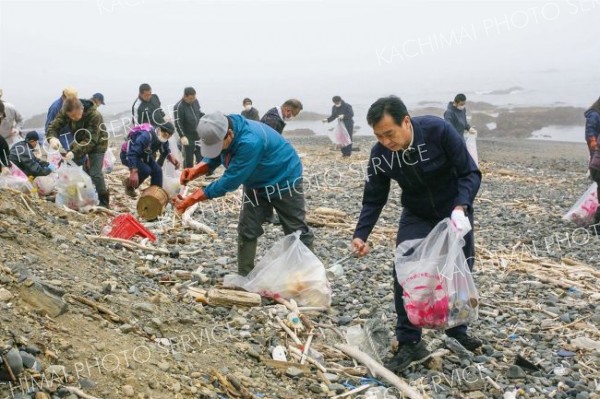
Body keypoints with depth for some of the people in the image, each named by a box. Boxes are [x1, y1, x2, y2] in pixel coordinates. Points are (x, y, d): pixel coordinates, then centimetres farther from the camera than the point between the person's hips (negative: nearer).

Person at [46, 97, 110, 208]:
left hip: (96, 144, -6)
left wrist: (74, 152, -49)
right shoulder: (64, 113, -20)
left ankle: (104, 201, -2)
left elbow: (91, 140, -37)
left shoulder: (95, 116, -36)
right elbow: (53, 127, -21)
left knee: (95, 173, -15)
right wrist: (52, 138, -45)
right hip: (79, 142, 6)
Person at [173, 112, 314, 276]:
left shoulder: (250, 142, -42)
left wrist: (193, 199, -33)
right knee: (247, 231, 2)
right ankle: (244, 278, 11)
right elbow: (214, 158, 1)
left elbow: (230, 181, -36)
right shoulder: (221, 133, -18)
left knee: (296, 230, 5)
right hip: (256, 184, 7)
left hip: (284, 180, -7)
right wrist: (195, 171, -21)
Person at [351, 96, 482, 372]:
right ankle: (409, 343, 0)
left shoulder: (439, 131, -30)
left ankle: (457, 332, 34)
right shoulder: (379, 154, -21)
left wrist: (461, 207, -39)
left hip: (454, 211, -1)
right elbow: (374, 199, -10)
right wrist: (361, 234, -24)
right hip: (416, 216, 1)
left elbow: (470, 173, -23)